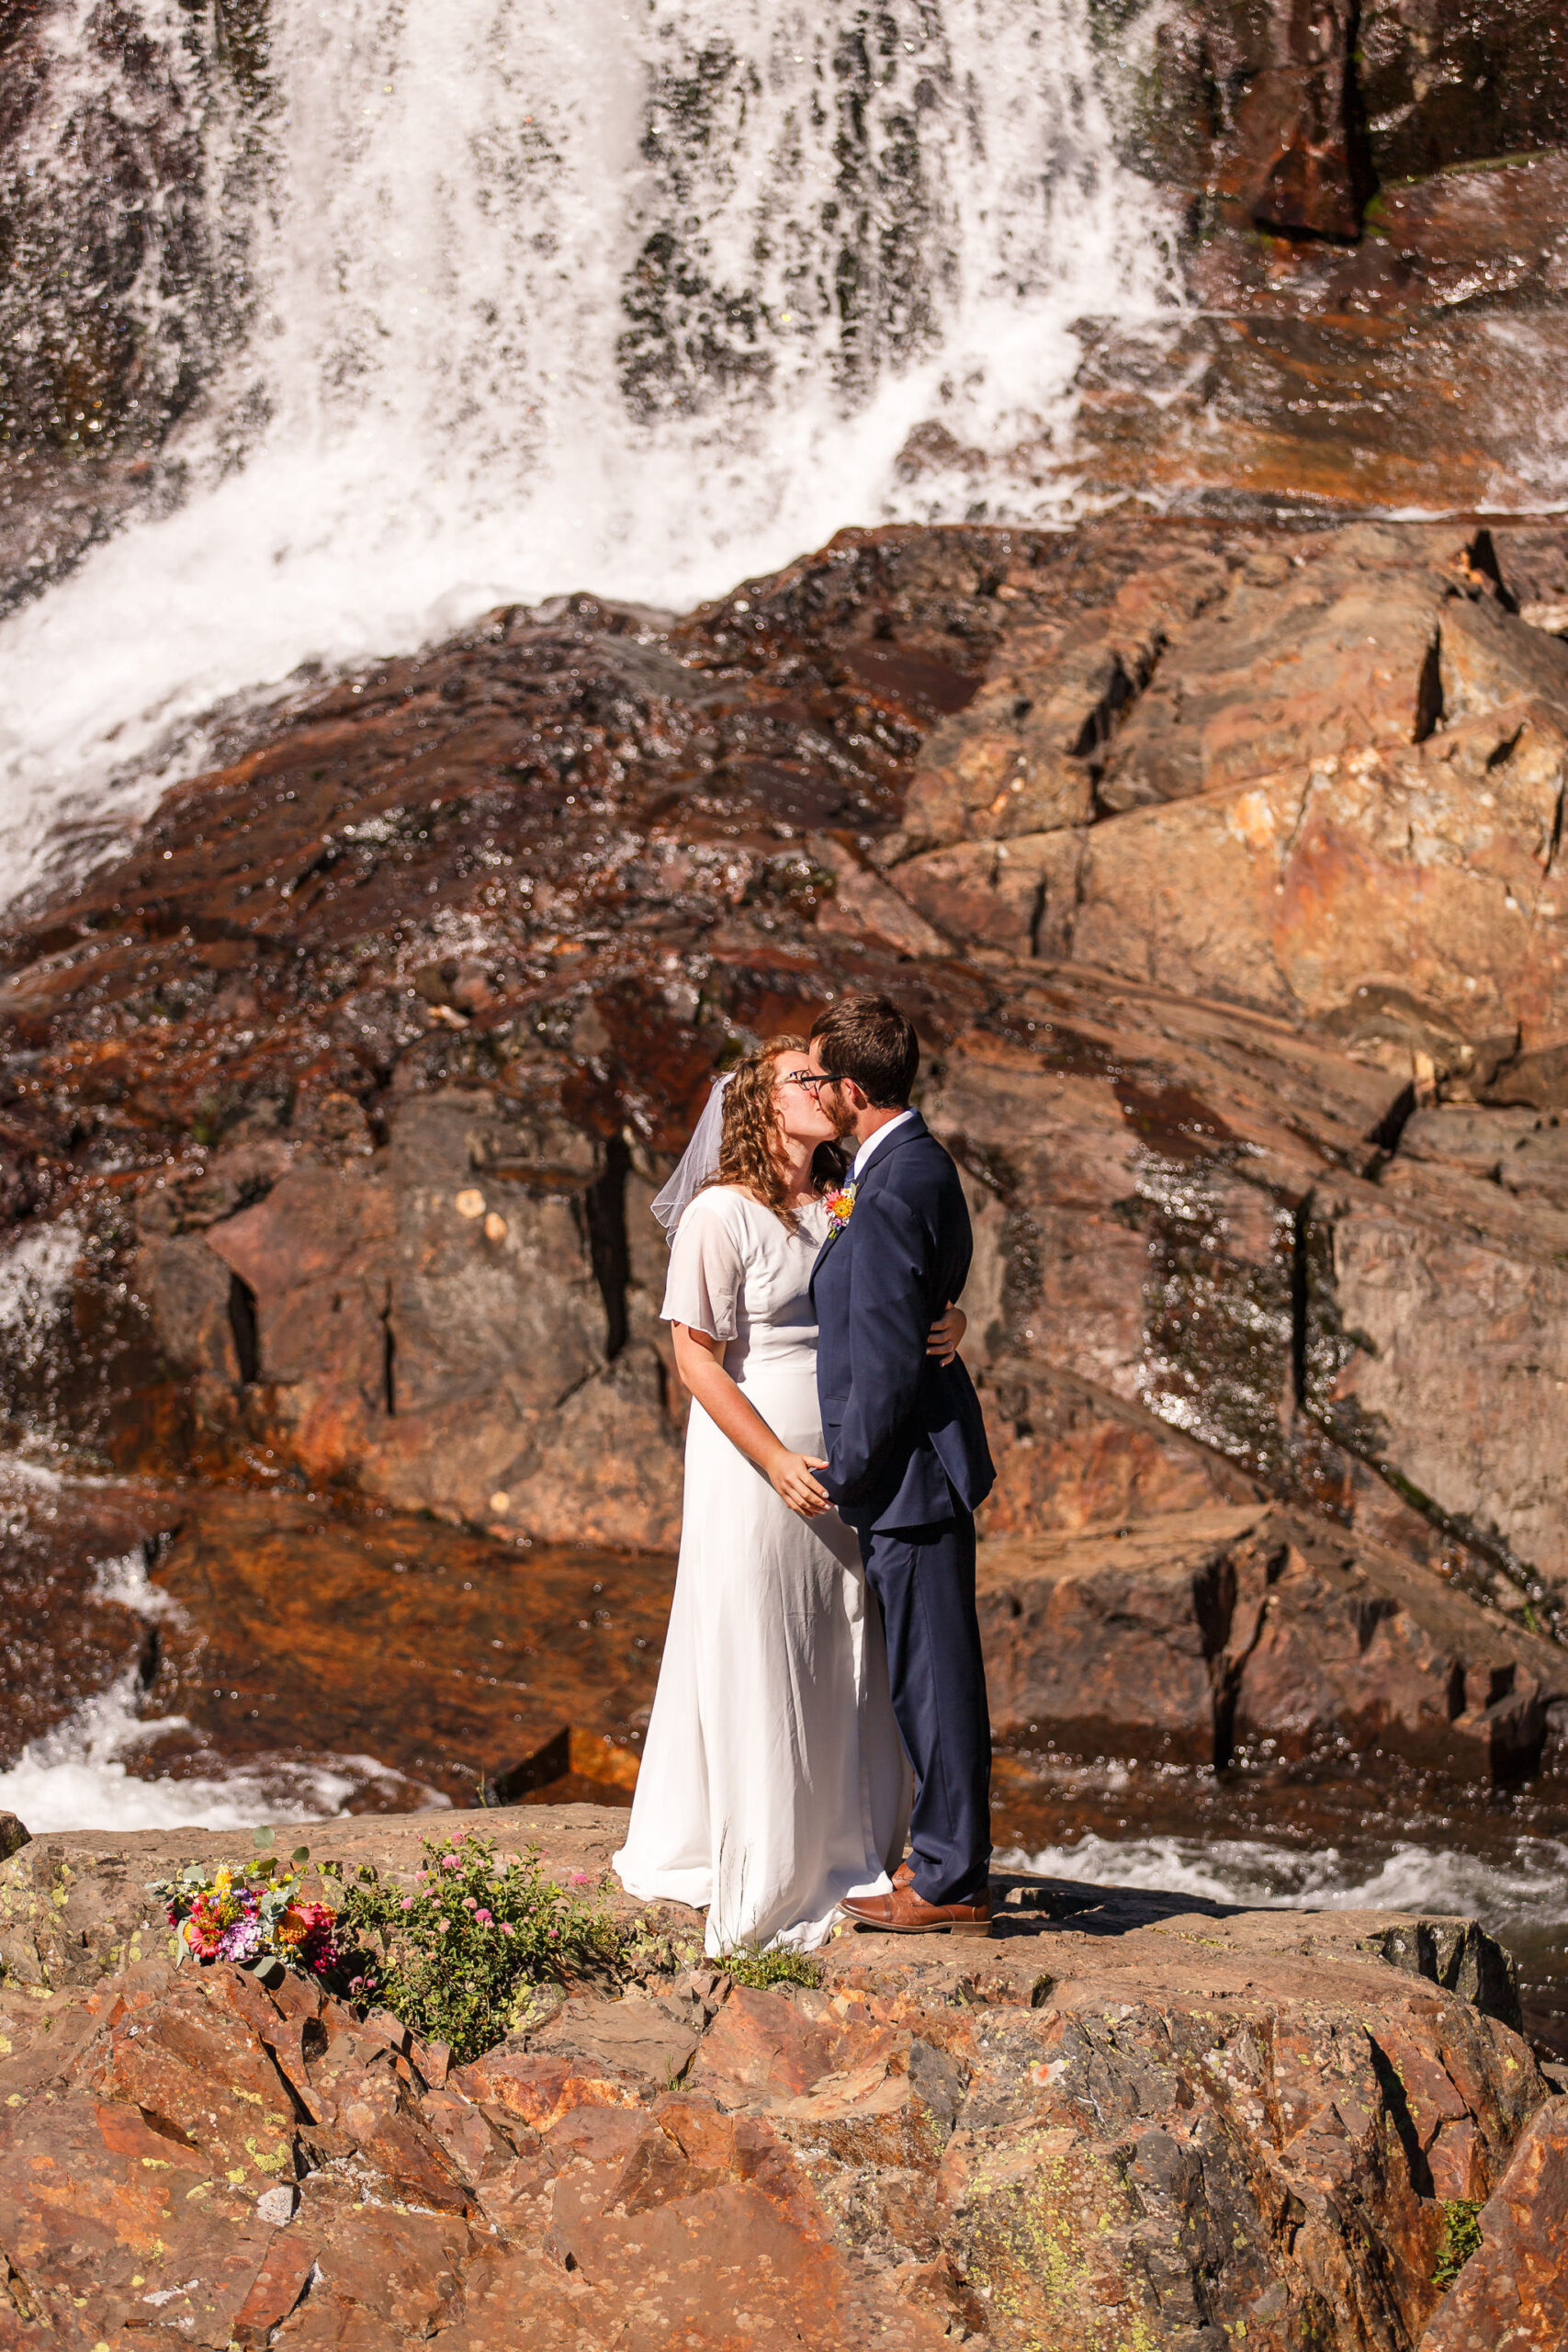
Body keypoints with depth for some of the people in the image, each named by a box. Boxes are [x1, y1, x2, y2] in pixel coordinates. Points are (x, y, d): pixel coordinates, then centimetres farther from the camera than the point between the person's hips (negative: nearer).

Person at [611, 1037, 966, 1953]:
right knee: (758, 1670, 0)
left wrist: (947, 1329, -8)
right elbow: (697, 1357, -12)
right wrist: (779, 1463, -18)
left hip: (845, 1468, 6)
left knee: (849, 1668, 9)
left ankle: (844, 1861, 21)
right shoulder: (723, 1214, -10)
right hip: (756, 1469, -6)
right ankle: (765, 1879, 9)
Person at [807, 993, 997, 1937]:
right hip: (919, 1467, 10)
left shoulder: (892, 1194, -20)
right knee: (930, 1677, 16)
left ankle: (951, 1884, 5)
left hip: (906, 1470, -10)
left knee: (932, 1677, -2)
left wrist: (843, 1476, -12)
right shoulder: (922, 1166, 12)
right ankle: (947, 1860, 24)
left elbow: (888, 1364, -21)